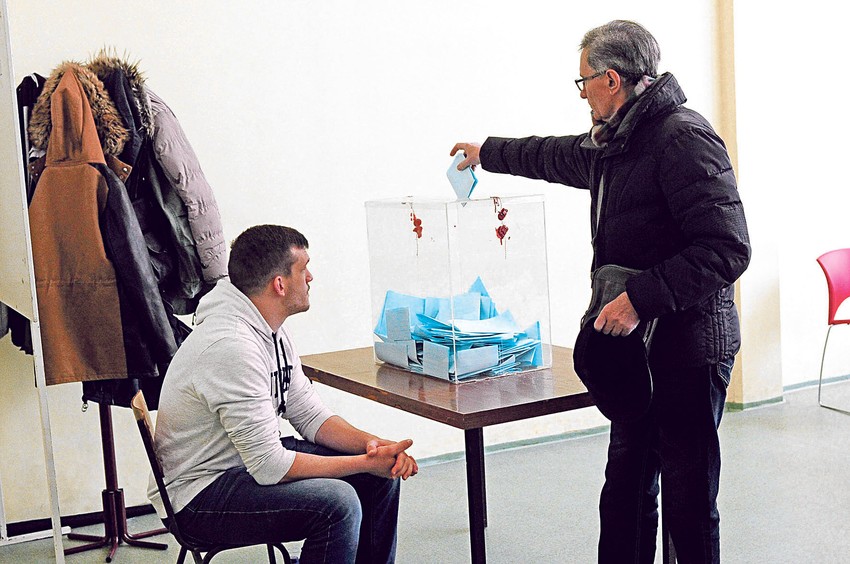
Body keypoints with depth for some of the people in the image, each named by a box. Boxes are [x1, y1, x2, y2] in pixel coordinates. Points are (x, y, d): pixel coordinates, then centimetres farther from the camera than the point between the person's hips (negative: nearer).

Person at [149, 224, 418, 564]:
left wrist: (370, 444, -9)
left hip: (251, 458, 10)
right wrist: (365, 463, -21)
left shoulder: (271, 330, 4)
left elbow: (309, 415, 9)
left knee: (383, 473, 3)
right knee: (336, 503, -29)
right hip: (199, 493, -10)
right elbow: (270, 467, -28)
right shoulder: (231, 346, -28)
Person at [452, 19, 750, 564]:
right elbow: (557, 156, 36)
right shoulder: (614, 142, 14)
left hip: (687, 346, -9)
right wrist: (486, 152, 47)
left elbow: (727, 249, -24)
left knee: (688, 497, -1)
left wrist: (639, 298, -26)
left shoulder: (684, 138, -16)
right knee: (627, 485, 15)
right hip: (637, 341, 9)